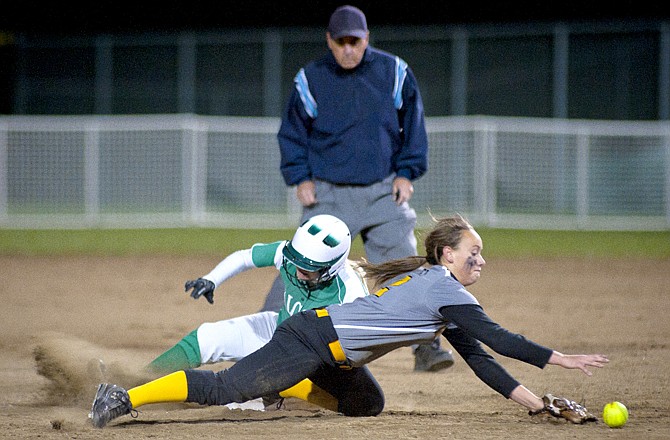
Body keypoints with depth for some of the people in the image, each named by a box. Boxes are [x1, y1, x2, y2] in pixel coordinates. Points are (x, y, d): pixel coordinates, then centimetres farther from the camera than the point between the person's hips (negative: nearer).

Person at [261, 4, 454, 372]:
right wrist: (300, 178, -3)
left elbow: (413, 125, 10)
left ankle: (425, 348, 0)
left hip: (383, 191, 1)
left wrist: (406, 173, 2)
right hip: (328, 195, -1)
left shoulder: (394, 73, 1)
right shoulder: (310, 80, -2)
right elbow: (291, 132, 8)